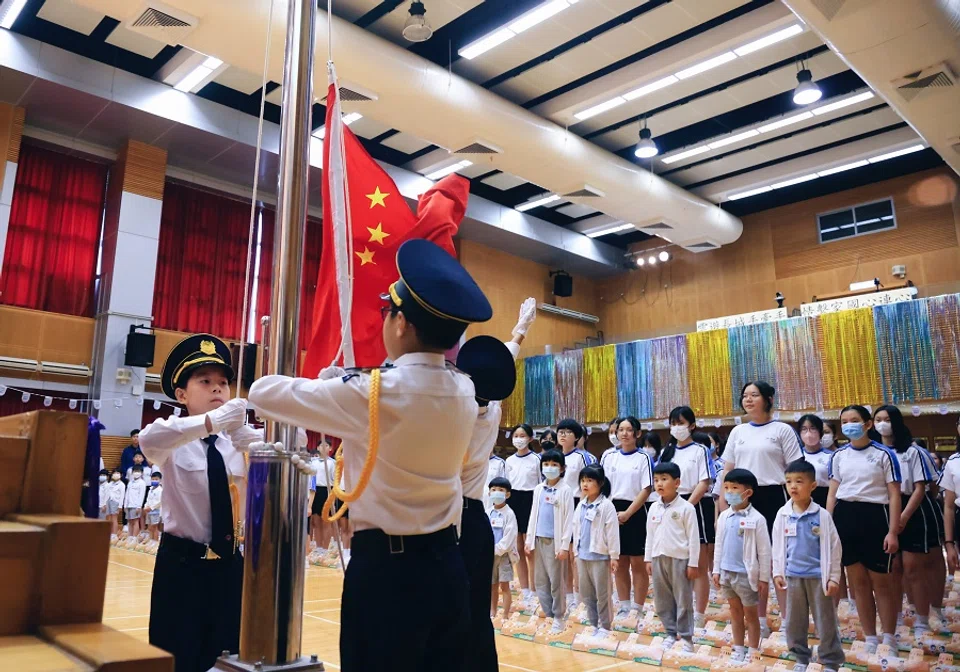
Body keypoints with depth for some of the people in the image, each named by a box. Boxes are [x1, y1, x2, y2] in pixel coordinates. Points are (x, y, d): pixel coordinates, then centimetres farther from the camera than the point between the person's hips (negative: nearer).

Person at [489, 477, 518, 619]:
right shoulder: (488, 513, 5)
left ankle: (505, 615, 7)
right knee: (492, 585, 14)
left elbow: (509, 536, -15)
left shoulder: (509, 514, -10)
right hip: (489, 555, 5)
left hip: (504, 554, -5)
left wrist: (497, 550, -17)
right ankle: (492, 612, 26)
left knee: (504, 586, -1)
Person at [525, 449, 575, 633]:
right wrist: (529, 540, 9)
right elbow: (533, 515, 12)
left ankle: (558, 618, 14)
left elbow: (569, 520, -9)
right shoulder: (538, 489, 8)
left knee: (556, 581, 2)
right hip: (539, 539, 5)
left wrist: (564, 545, -13)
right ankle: (549, 614, 23)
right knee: (540, 581, 10)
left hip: (555, 540, -5)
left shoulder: (565, 491, -8)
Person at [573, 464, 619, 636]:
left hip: (600, 556, -7)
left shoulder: (606, 506, -13)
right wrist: (576, 551, 14)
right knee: (586, 593, 13)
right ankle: (593, 624, 25)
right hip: (583, 556, 7)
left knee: (602, 593, 3)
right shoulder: (581, 506, 7)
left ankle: (605, 626, 15)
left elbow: (612, 532, -13)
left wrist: (614, 556, -12)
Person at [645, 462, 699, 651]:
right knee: (662, 600, 11)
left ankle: (686, 637, 14)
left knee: (683, 600, 3)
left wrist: (693, 563, -8)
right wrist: (648, 559, 10)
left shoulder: (686, 508, -9)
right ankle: (671, 633, 24)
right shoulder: (654, 508, 6)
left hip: (680, 559, -5)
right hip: (658, 559, 5)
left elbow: (693, 537, -8)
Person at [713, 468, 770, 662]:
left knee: (750, 614, 9)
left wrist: (763, 577, -7)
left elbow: (764, 551, -9)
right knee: (735, 612, 16)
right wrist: (716, 570, 8)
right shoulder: (724, 517, 2)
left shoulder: (756, 519, -13)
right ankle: (738, 649, 27)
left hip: (746, 574, -5)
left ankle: (752, 652, 21)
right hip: (727, 572, 5)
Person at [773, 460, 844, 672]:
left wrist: (833, 577, -5)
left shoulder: (822, 515, -9)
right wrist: (778, 572, 5)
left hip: (818, 576, -3)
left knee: (825, 621, 7)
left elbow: (834, 547, -5)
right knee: (794, 621, 12)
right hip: (793, 576, 3)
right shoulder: (783, 515, -2)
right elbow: (778, 546, 6)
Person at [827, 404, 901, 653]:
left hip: (874, 516, -4)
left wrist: (893, 532, -10)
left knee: (881, 581, 3)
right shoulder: (838, 456, 9)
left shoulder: (884, 454, -3)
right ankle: (870, 639, 20)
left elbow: (894, 495, -4)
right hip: (845, 517, 4)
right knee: (858, 582, 9)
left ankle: (889, 639, 18)